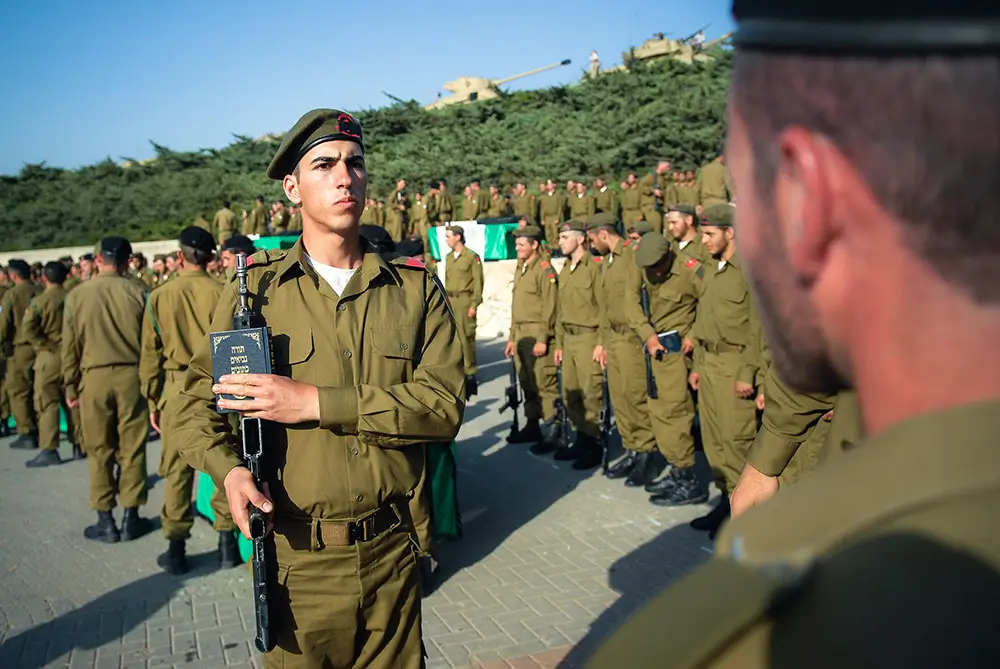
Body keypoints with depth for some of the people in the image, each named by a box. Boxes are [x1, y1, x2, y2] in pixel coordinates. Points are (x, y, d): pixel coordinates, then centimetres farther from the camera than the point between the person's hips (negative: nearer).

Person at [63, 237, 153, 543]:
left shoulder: (76, 296, -1)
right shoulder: (137, 293, -4)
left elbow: (70, 348, 3)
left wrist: (71, 387, 12)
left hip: (94, 378, 0)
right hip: (131, 376, 0)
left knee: (100, 452, 8)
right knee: (132, 449, 7)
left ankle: (105, 521, 13)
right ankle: (130, 518, 13)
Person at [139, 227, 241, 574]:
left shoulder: (160, 296, 1)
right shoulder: (222, 293, -4)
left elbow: (150, 354, 3)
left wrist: (152, 402, 11)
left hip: (177, 386, 1)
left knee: (176, 468, 8)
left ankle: (176, 548, 15)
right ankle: (227, 542, 14)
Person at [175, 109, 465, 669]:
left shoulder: (415, 288, -1)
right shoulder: (255, 289, -2)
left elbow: (443, 404, -12)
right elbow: (201, 401, 3)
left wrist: (314, 402, -20)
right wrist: (229, 467, -18)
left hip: (391, 554, 1)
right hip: (294, 558, -1)